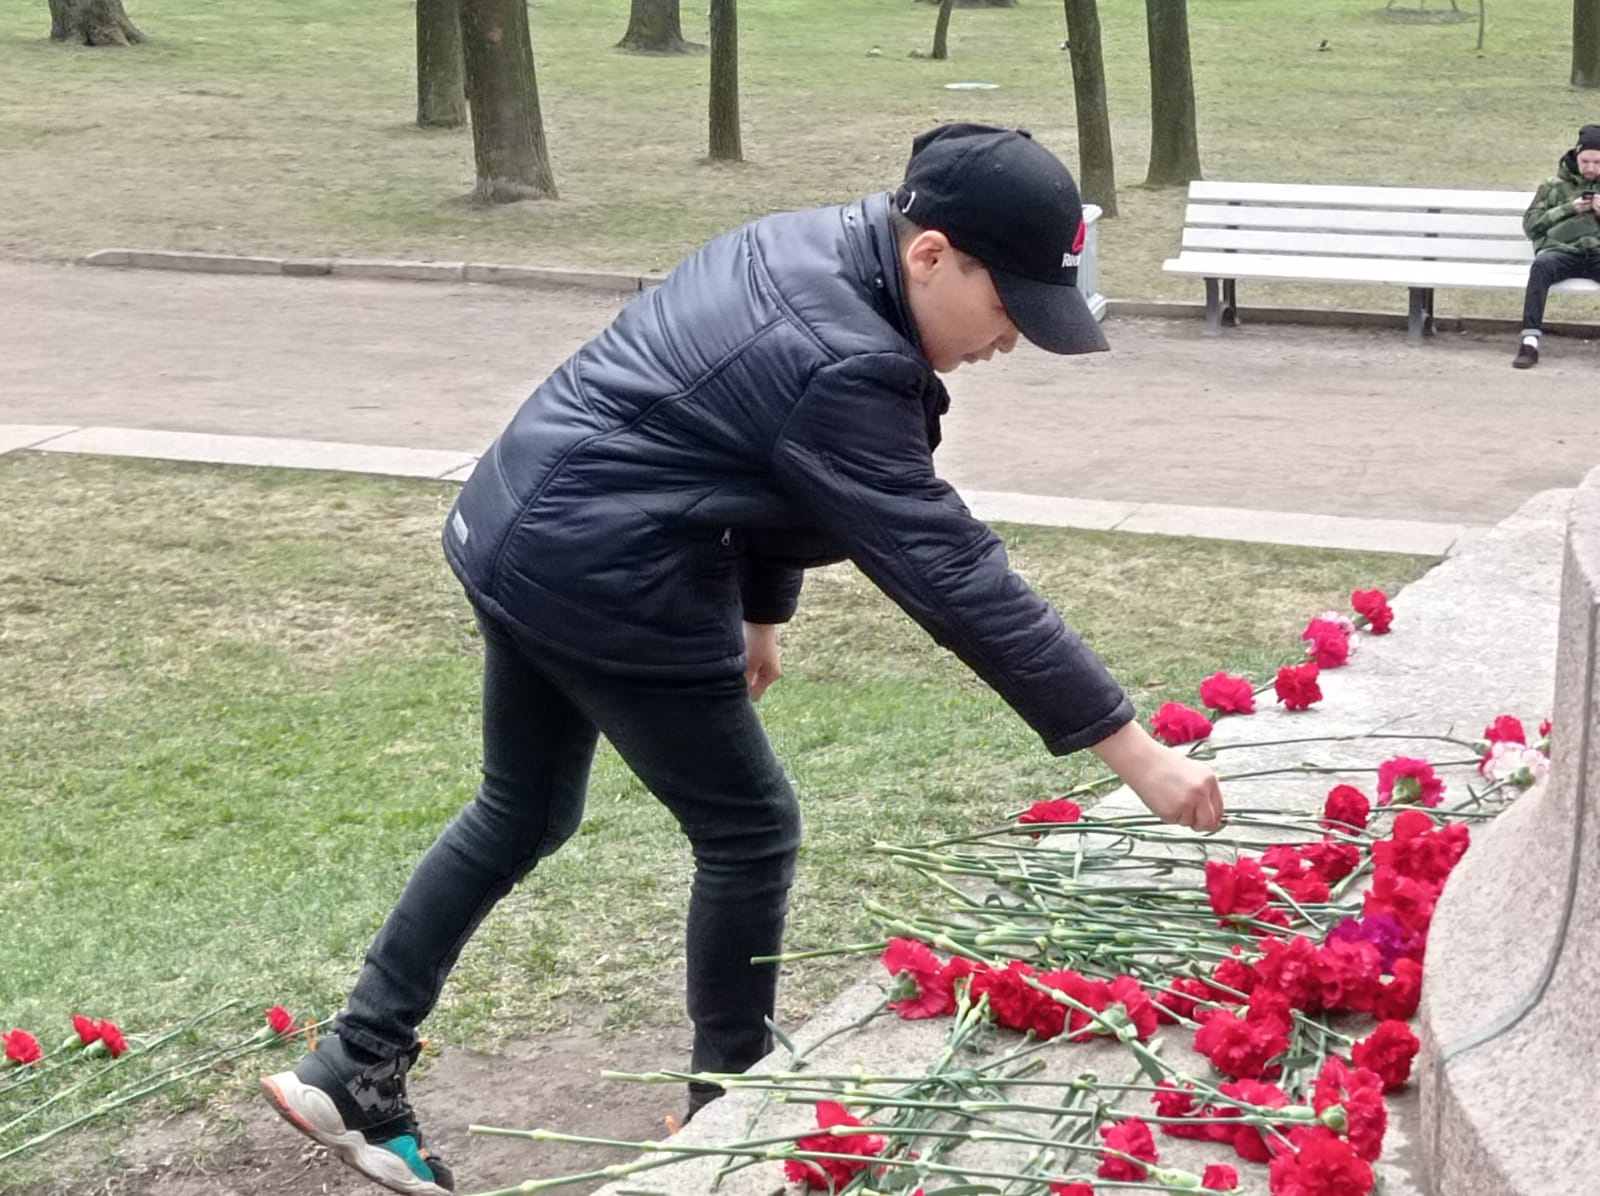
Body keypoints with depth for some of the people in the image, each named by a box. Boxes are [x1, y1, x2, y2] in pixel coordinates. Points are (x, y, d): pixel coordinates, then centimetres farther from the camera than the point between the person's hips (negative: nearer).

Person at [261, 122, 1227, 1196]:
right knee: (750, 830, 6)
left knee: (524, 816, 22)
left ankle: (353, 1067, 28)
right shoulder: (836, 368, -26)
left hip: (522, 535, 10)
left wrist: (758, 611, 24)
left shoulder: (811, 249, 4)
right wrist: (1136, 754, -24)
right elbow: (957, 579, -27)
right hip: (603, 582, -10)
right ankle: (727, 1108, 23)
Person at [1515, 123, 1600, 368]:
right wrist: (1568, 209, 1)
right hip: (1563, 251, 0)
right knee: (1541, 265, -36)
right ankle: (1530, 341, -40)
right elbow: (1530, 224, 12)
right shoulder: (1554, 185, 21)